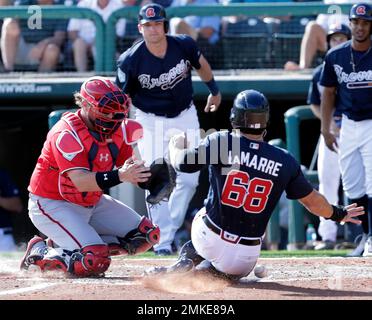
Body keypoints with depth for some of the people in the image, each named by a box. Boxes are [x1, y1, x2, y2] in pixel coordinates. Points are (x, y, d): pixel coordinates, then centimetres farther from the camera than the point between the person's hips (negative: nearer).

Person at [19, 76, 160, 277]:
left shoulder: (119, 129, -3)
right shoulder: (67, 133, -25)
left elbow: (128, 169, -4)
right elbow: (80, 181, -35)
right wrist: (119, 176, -49)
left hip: (93, 202, 9)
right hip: (52, 205, -9)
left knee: (147, 235, 1)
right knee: (95, 262, -26)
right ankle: (39, 253, 1)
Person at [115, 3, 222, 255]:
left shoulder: (184, 45, -15)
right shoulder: (130, 61, -22)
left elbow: (201, 64, 8)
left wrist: (214, 90, 20)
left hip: (185, 117, 3)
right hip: (151, 121, -3)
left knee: (189, 179, -1)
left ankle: (170, 229, 16)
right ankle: (163, 240, -1)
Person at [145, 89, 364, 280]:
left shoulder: (221, 141, -8)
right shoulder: (285, 161, -2)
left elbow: (181, 163, -3)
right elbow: (312, 200, 8)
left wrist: (176, 145, 20)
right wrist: (338, 214, 28)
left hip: (208, 241, 0)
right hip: (245, 257, 0)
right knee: (235, 270, 33)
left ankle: (186, 261, 7)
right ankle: (205, 271, -2)